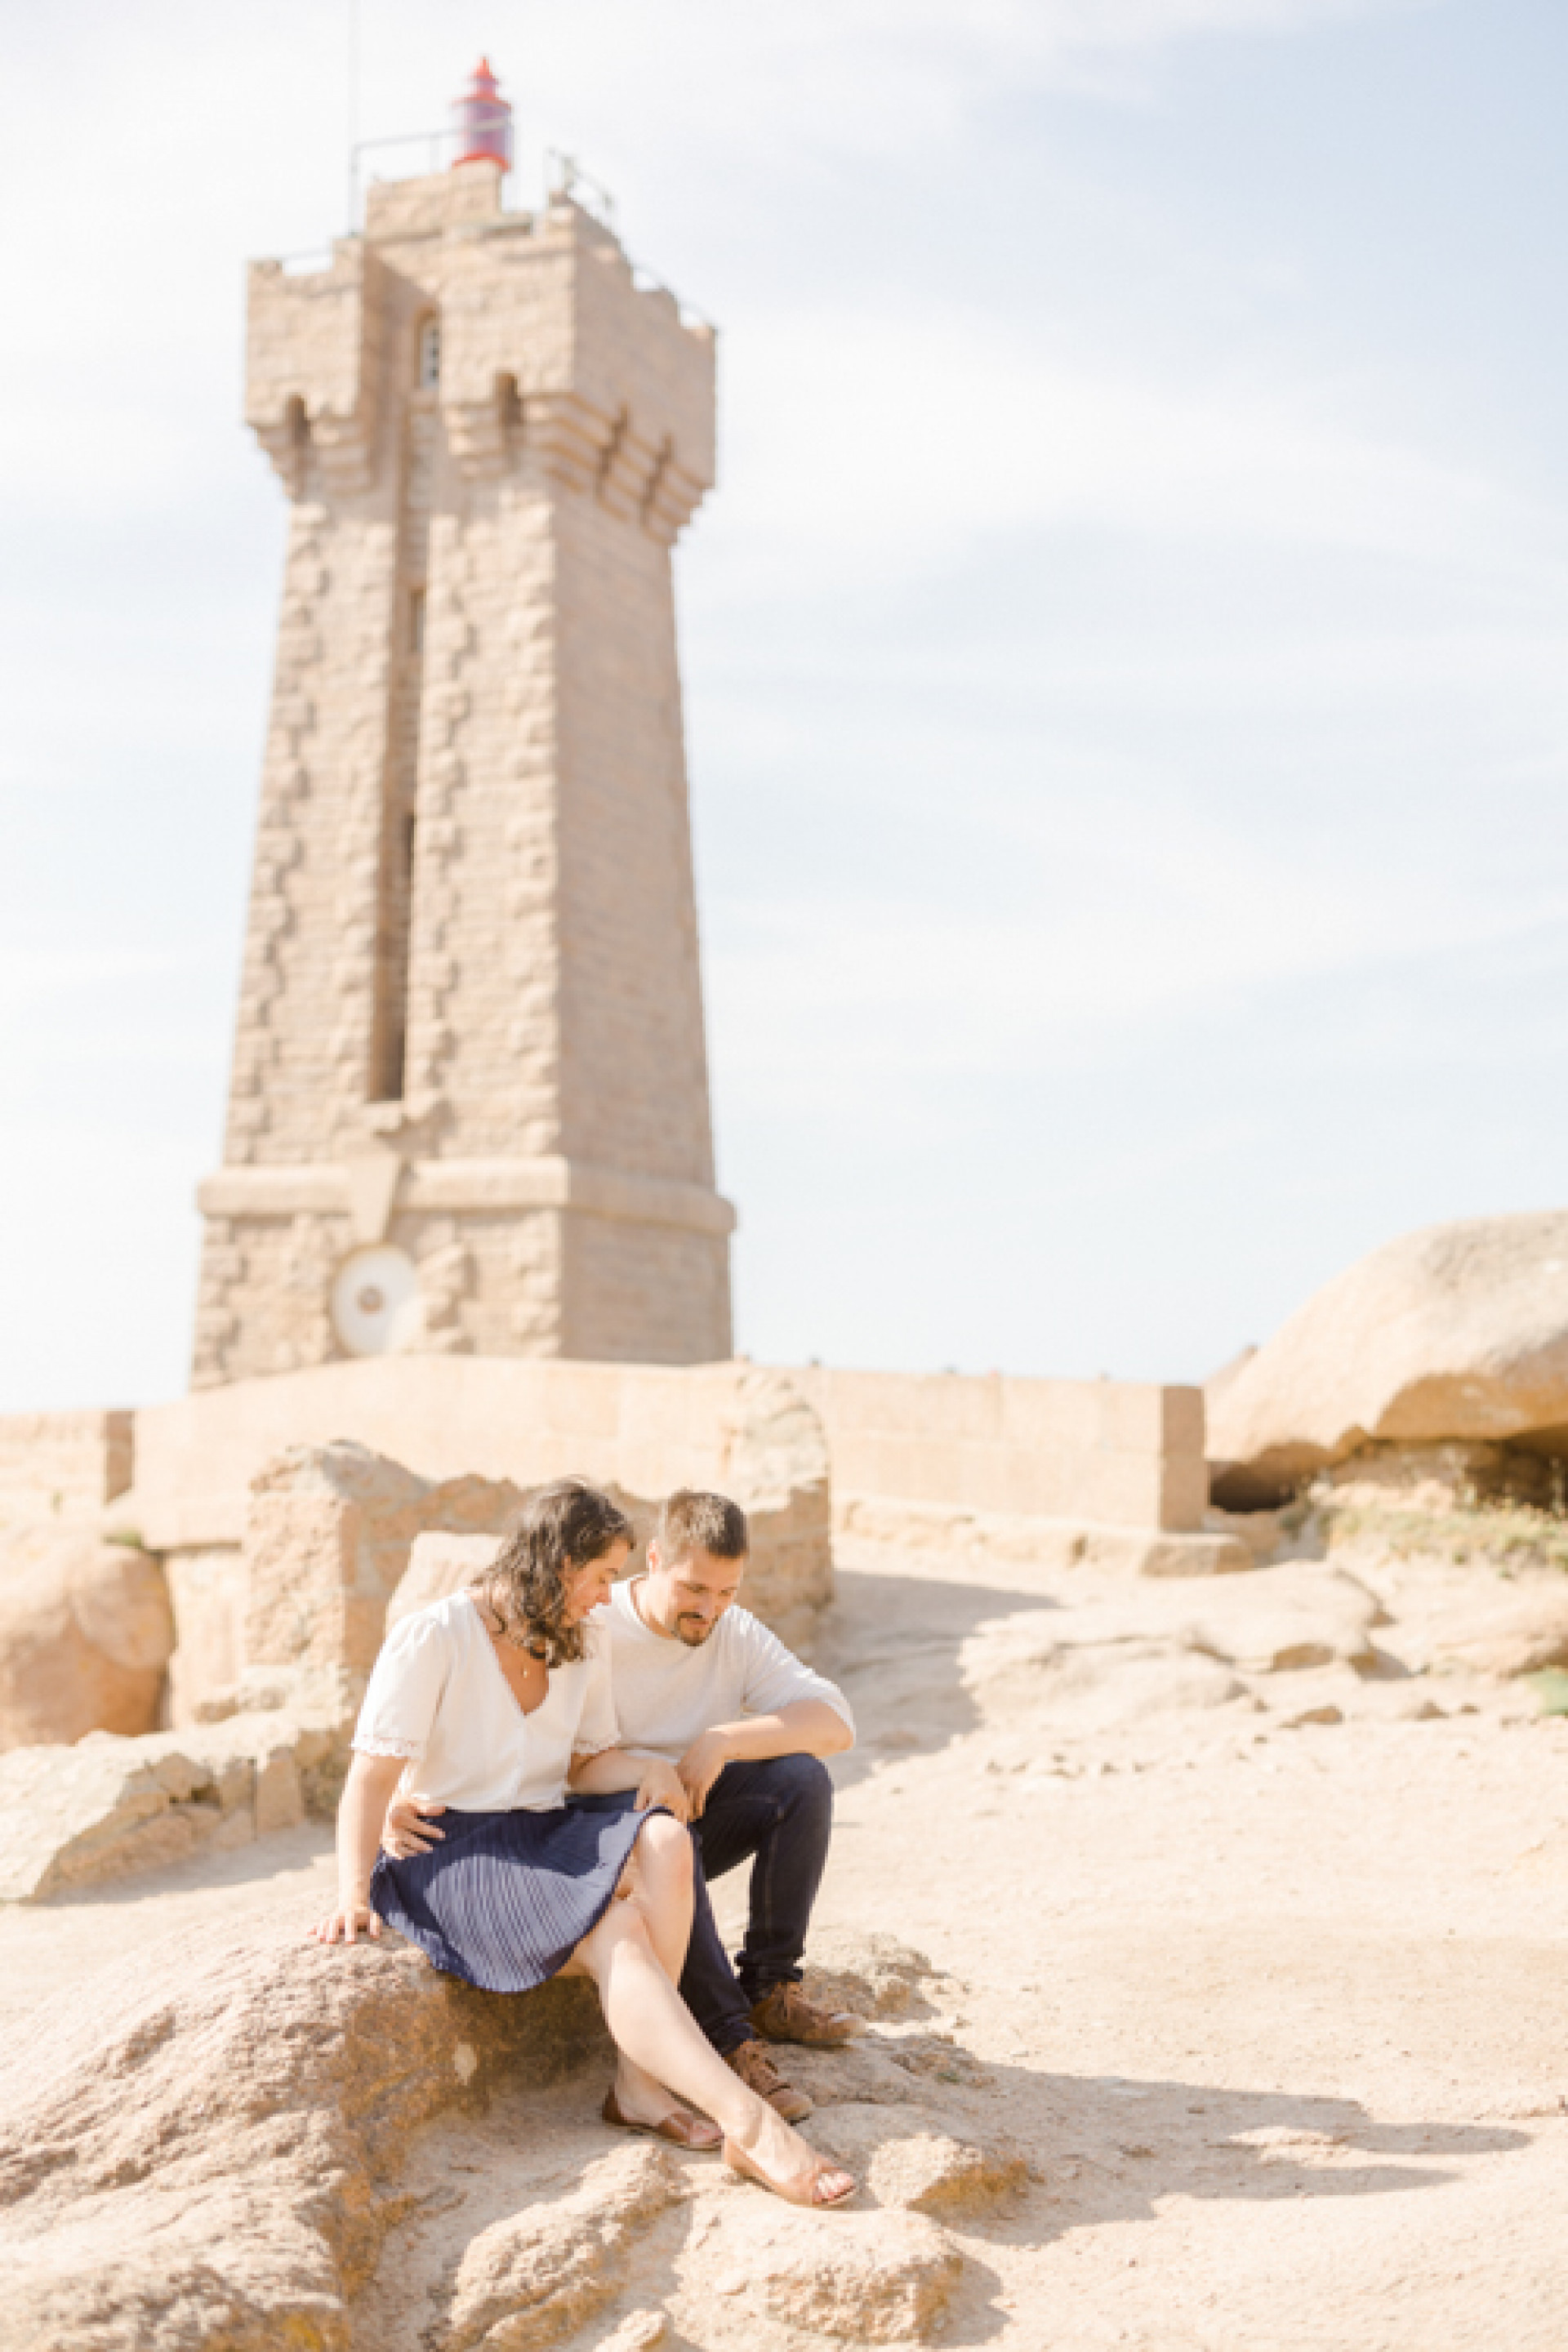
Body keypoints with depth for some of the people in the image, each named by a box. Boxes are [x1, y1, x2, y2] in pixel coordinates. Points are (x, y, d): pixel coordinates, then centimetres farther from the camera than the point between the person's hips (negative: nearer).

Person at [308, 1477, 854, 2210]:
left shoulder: (584, 1643, 12)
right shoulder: (433, 1638, -9)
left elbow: (589, 1763, 14)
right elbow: (371, 1778, -12)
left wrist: (652, 1769, -9)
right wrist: (353, 1895, -26)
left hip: (548, 1837, 6)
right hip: (453, 1853, -6)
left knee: (663, 1840, -28)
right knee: (615, 1930, -33)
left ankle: (640, 2083, -28)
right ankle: (749, 2125, -41)